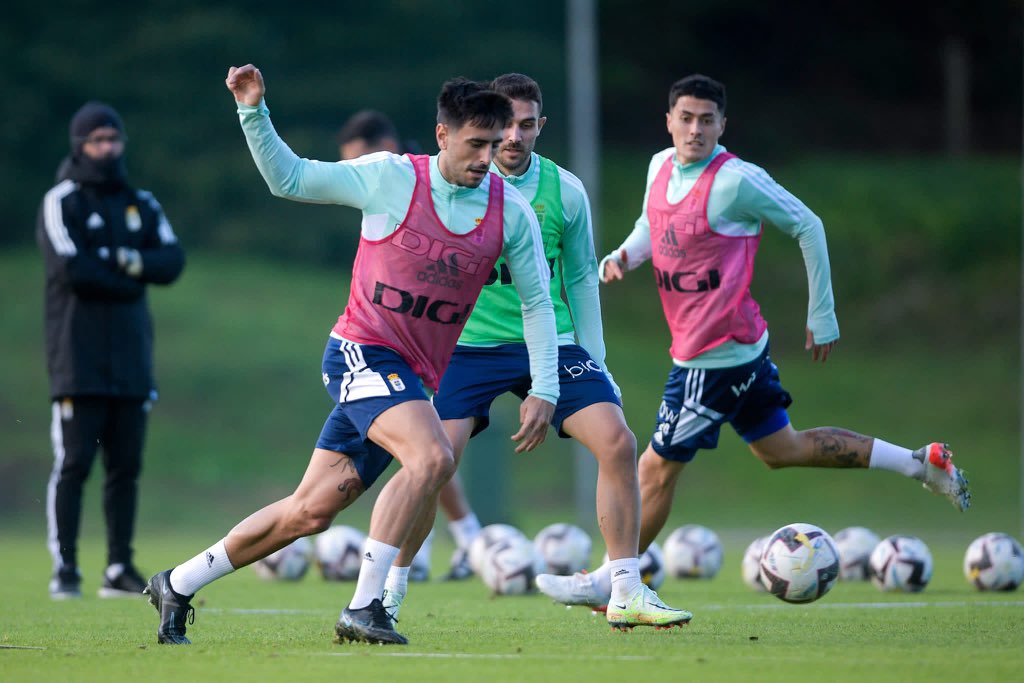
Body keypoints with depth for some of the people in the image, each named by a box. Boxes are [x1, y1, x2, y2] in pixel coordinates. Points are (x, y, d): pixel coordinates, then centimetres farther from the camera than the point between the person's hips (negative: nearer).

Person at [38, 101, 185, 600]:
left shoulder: (142, 204, 16)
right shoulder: (62, 202, -2)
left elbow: (172, 261, 4)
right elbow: (71, 268, -15)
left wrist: (133, 260, -14)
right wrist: (127, 281, -6)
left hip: (130, 358, 5)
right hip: (78, 359, -5)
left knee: (126, 465, 4)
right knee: (74, 463, -8)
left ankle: (120, 568, 9)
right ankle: (65, 568, -6)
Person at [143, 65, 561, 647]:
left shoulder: (512, 212, 1)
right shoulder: (391, 178, -8)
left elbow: (538, 303, 9)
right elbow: (288, 178, 2)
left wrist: (544, 391, 1)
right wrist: (254, 113, -11)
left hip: (411, 377, 5)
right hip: (362, 351, -5)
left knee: (312, 512, 5)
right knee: (432, 457, -30)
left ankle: (177, 586, 20)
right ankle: (365, 606, -25)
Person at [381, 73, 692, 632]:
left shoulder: (565, 192, 1)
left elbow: (580, 280, 12)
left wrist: (595, 364, 10)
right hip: (468, 345, -3)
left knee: (617, 441, -14)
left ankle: (626, 594, -4)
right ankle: (388, 591, -1)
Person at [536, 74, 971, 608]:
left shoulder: (736, 181, -20)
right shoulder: (660, 167, 4)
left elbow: (807, 227, -11)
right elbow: (653, 224, 22)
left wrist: (822, 317, -7)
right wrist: (624, 255, -2)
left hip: (716, 355, -9)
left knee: (657, 468, 0)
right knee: (781, 449, 20)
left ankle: (606, 583, 14)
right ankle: (919, 463, 26)